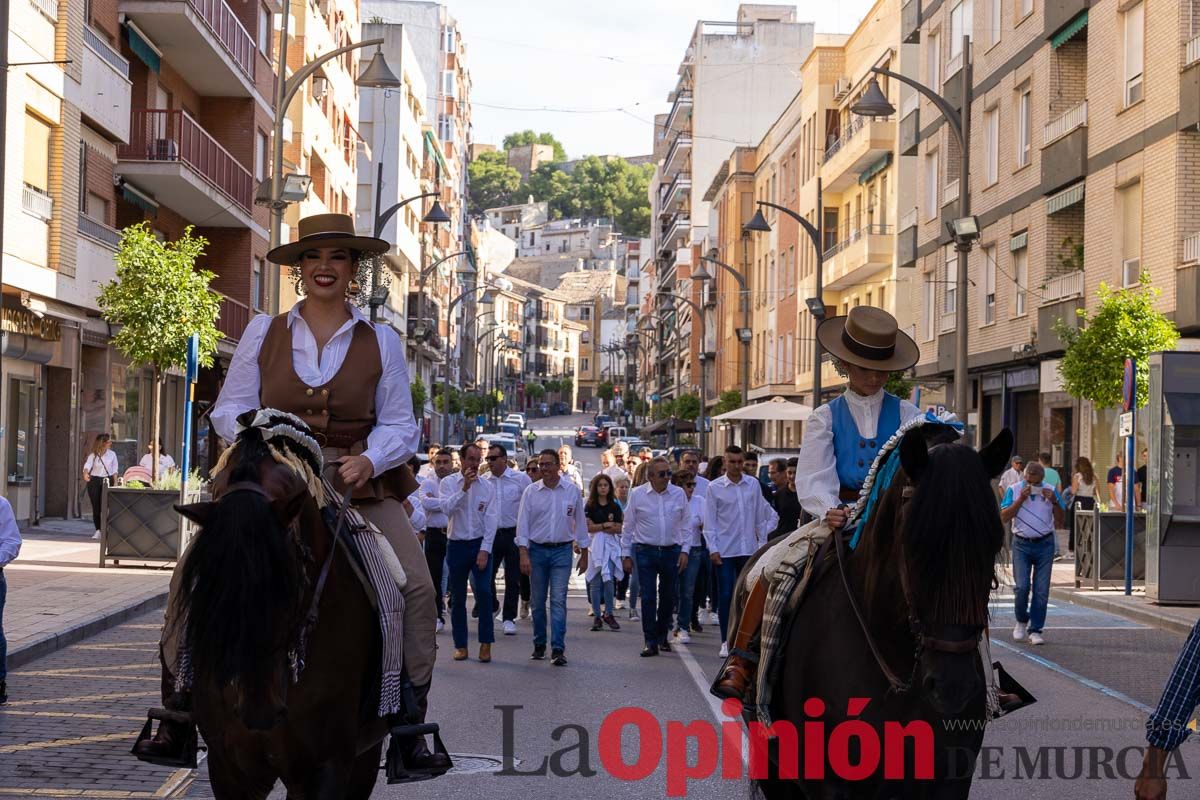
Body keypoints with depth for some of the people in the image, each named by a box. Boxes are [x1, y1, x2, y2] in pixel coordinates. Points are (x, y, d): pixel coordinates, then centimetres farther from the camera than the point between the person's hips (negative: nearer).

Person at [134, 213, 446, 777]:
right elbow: (229, 409, 6)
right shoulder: (263, 331, 7)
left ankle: (407, 733, -5)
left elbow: (400, 425, 6)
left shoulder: (381, 341, 7)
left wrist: (369, 460, -14)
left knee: (416, 586, -17)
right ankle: (177, 716, 1)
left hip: (357, 481, 0)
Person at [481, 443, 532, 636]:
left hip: (514, 534, -2)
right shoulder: (482, 481, 3)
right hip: (490, 534, 2)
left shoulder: (521, 479, -3)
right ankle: (492, 607, 29)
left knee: (513, 578, 2)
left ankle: (509, 618, 13)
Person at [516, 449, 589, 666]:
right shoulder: (531, 491, -1)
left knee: (558, 600, -9)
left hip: (562, 551, -1)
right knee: (538, 602, 8)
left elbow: (580, 523, 8)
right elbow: (523, 524, -2)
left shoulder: (572, 491, 1)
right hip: (537, 550, 1)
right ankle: (539, 646, 20)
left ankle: (558, 649, -10)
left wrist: (584, 554, 10)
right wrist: (524, 554, -10)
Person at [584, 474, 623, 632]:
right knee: (595, 582, -1)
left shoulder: (615, 507, 8)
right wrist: (606, 525, -8)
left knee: (609, 581, -5)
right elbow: (588, 527, -5)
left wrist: (598, 528, -7)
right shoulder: (590, 506, 4)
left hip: (611, 545, 1)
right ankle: (596, 616, 4)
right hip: (595, 546, -1)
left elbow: (619, 529, 0)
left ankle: (608, 614, 5)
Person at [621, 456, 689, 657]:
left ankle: (662, 637, 25)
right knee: (648, 597, -5)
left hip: (671, 551, 2)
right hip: (645, 551, -2)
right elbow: (628, 526, 4)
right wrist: (627, 554, 3)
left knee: (668, 597, 9)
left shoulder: (678, 494, 3)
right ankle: (651, 642, -1)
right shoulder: (637, 494, -1)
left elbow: (684, 525, 8)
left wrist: (684, 551, 2)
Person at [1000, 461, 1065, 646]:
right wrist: (1020, 499, -15)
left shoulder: (1051, 491, 6)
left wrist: (1054, 502, -10)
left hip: (1045, 544, 1)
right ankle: (1021, 621, 15)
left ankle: (1035, 630, 7)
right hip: (1021, 544, -1)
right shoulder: (1014, 490, 2)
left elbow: (1060, 521, 6)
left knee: (1041, 590, -1)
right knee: (1022, 587, -10)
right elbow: (1004, 517, -7)